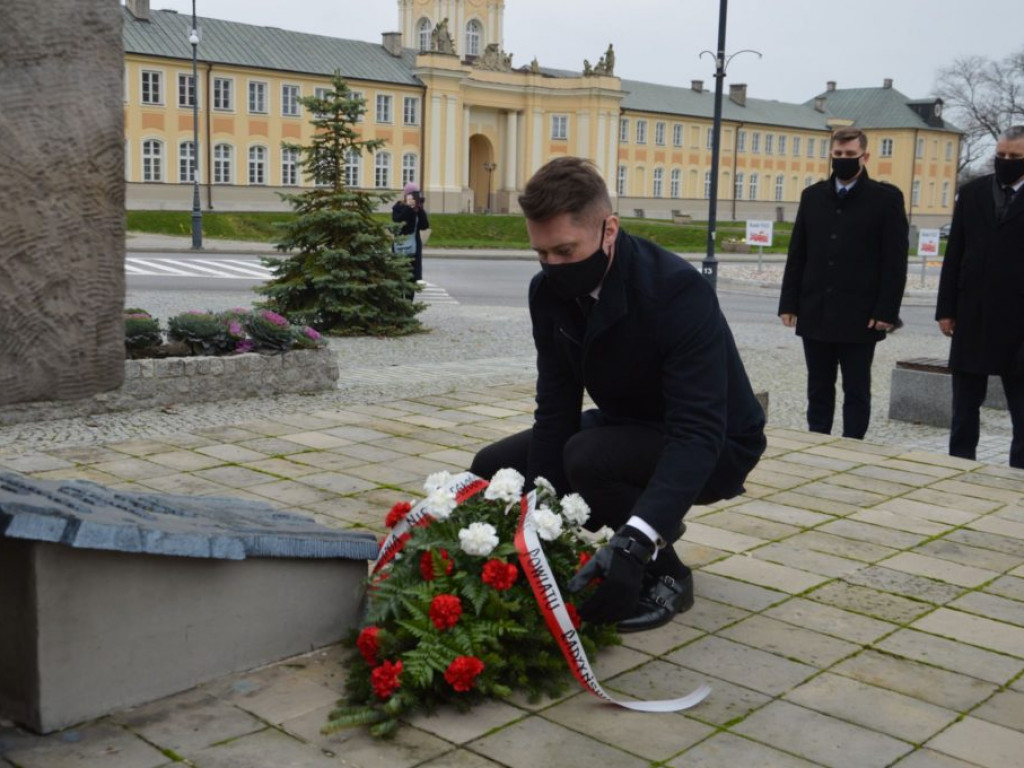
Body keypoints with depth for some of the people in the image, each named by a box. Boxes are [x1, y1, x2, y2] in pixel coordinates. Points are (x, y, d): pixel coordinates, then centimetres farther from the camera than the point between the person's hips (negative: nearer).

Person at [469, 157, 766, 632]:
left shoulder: (678, 291, -32)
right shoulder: (549, 292, -12)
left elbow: (697, 432, -39)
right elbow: (556, 408, -10)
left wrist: (634, 543, -51)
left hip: (712, 447, -7)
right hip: (627, 426, 7)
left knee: (588, 457, -34)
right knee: (492, 469, -1)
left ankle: (666, 575, -7)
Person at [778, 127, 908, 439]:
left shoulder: (886, 198, -1)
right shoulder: (813, 196, 11)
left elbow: (895, 260, -5)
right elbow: (797, 255, 10)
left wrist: (886, 311, -12)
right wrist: (789, 303, 3)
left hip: (860, 318, -4)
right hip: (815, 314, 4)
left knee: (857, 392, 4)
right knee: (818, 391, 11)